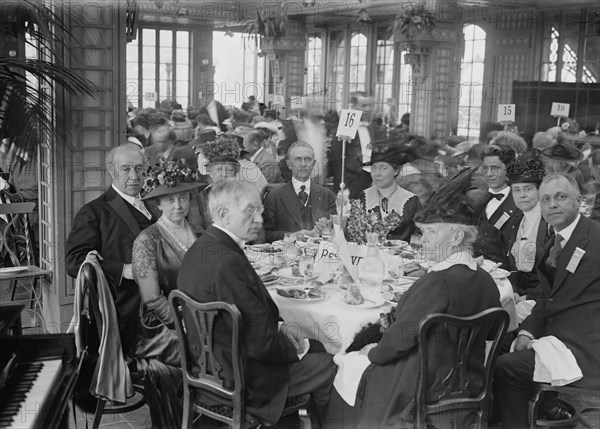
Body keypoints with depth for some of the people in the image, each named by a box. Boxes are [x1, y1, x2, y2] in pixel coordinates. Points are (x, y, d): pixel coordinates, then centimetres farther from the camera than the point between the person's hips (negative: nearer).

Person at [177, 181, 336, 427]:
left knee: (316, 346, 22)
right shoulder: (228, 263, -31)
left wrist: (278, 327, 2)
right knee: (329, 368, 5)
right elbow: (261, 344, -27)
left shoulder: (202, 248, 0)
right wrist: (294, 348, -8)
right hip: (239, 377, -10)